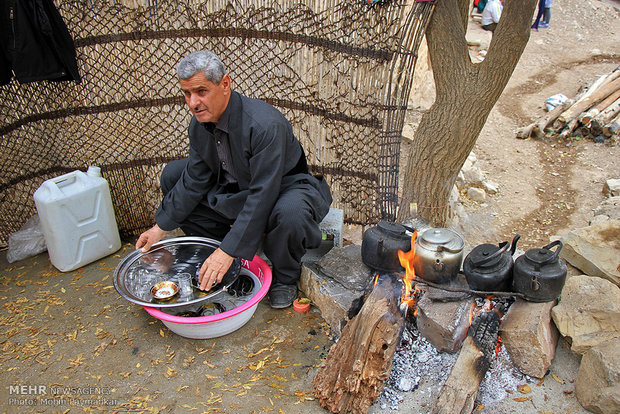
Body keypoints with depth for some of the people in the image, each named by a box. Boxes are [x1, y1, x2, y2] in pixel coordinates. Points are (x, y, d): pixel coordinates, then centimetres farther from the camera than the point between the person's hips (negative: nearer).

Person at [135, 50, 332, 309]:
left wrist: (229, 250, -33)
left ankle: (285, 278, -7)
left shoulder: (265, 124, -32)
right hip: (235, 189, 8)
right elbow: (195, 179, 3)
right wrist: (161, 227, 2)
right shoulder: (199, 124, -7)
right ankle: (213, 261, 11)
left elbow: (263, 195, -33)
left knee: (289, 214, -42)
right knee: (173, 174, 2)